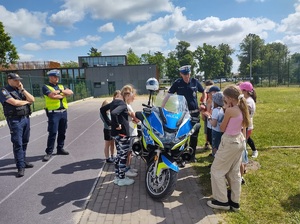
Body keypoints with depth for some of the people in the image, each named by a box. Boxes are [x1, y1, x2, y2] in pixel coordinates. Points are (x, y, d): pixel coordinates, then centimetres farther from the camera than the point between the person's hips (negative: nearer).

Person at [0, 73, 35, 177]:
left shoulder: (20, 90, 15)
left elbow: (32, 99, 4)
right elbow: (14, 102, -18)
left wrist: (22, 89, -4)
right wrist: (26, 102, -2)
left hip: (26, 118, 7)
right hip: (15, 120, -7)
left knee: (24, 142, 12)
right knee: (17, 144, -6)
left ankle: (23, 161, 24)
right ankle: (20, 167, -3)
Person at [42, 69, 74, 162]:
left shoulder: (61, 86, 17)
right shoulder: (46, 87, 0)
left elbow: (71, 92, 1)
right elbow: (52, 96, -18)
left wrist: (60, 91, -12)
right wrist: (63, 95, -4)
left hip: (63, 112, 6)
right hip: (53, 113, -6)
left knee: (62, 132, 11)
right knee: (52, 133, -8)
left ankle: (60, 149, 24)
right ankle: (49, 152, 0)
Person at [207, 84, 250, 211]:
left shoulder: (230, 111, -21)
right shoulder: (243, 109, 3)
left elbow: (222, 128, -10)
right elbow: (244, 128, 10)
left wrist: (226, 110, -9)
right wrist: (243, 140, 20)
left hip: (229, 142, -9)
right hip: (240, 141, 9)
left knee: (216, 170, 6)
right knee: (234, 172, 18)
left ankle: (221, 201, 14)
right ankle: (234, 202, 28)